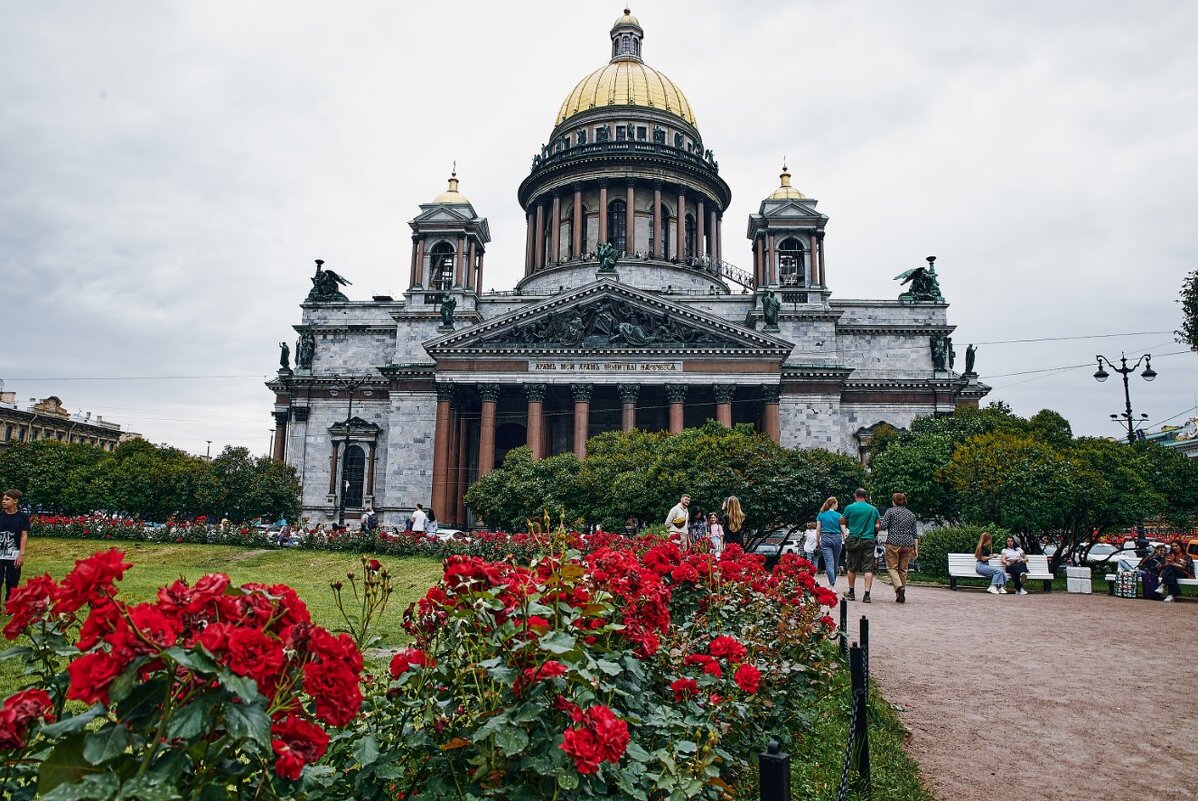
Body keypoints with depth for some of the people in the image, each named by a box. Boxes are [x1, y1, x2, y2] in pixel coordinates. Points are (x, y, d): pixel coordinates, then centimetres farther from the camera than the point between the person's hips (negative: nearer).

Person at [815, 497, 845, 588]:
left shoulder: (821, 515, 5)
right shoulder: (838, 515, 1)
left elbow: (818, 529, 4)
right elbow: (843, 530, 1)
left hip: (825, 538, 0)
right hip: (837, 538, 0)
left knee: (829, 563, -8)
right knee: (835, 563, 13)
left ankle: (832, 584, -22)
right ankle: (832, 583, 23)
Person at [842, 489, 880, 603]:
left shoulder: (850, 508, -2)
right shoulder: (873, 509, 5)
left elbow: (843, 522, 8)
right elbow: (878, 526, 9)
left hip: (854, 540, -1)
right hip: (869, 540, 1)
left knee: (851, 568, 11)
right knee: (868, 569, 0)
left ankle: (851, 593, 19)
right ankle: (867, 595, -8)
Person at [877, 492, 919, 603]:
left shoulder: (891, 511, 1)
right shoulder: (911, 514, 15)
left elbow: (883, 527, -8)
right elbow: (915, 534, 13)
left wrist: (877, 525, 13)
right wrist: (916, 549, 14)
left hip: (893, 543, -4)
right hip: (908, 544, 5)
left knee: (892, 567, 1)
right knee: (903, 569, 10)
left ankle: (899, 586, -24)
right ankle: (901, 596, 10)